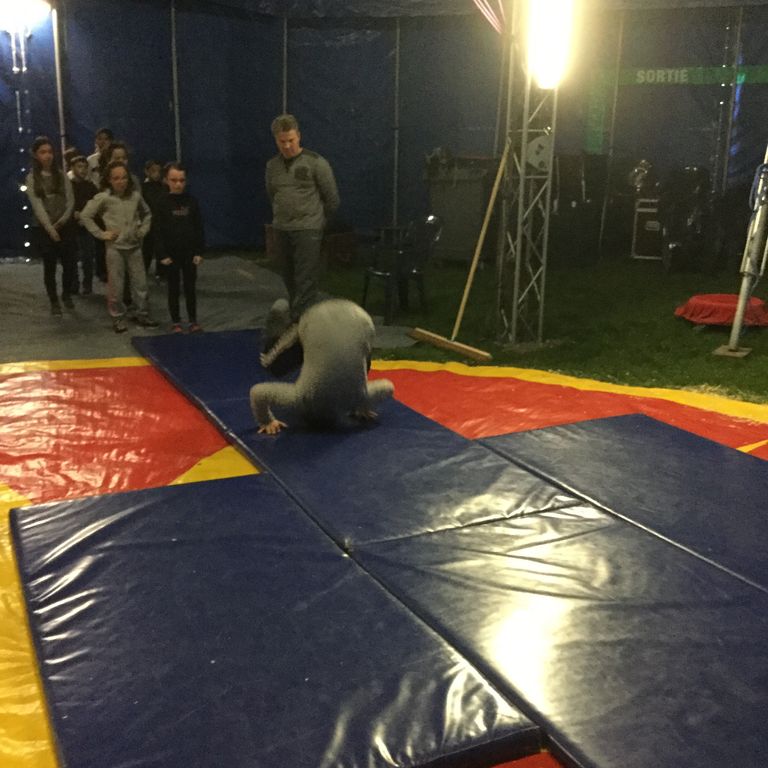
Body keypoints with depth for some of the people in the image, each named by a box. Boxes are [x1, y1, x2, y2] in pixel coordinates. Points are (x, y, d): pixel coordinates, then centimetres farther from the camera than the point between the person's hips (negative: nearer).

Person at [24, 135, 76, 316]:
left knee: (69, 264, 1)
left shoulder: (61, 175, 5)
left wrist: (63, 220, -12)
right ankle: (54, 302, 14)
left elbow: (70, 200, 1)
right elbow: (37, 205, -9)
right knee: (49, 267, 2)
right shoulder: (32, 178, -2)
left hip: (65, 227, 2)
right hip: (43, 229, -2)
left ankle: (66, 295, 26)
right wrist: (50, 228, -16)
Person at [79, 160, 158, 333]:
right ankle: (118, 318, 16)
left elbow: (147, 213, 18)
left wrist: (143, 229, 6)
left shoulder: (135, 196, 0)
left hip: (134, 246, 3)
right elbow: (85, 216, -5)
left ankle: (142, 315, 22)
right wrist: (101, 234, -8)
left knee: (140, 283, 8)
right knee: (116, 286, 4)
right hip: (115, 247, -3)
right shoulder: (104, 198, -9)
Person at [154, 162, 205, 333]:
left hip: (189, 253, 1)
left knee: (190, 288, 8)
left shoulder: (191, 202, 0)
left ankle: (193, 320, 18)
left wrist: (199, 252, -3)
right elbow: (158, 231, -5)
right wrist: (162, 254, -10)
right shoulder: (162, 203, -5)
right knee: (173, 288, 8)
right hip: (171, 253, -1)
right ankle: (176, 322, 17)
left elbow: (199, 228, 2)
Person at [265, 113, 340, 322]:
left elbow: (332, 199, 0)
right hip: (281, 231, 5)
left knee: (306, 283, -9)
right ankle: (296, 319, 21)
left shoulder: (315, 162, -6)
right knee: (290, 281, 11)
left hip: (308, 230, -5)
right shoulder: (272, 166, 10)